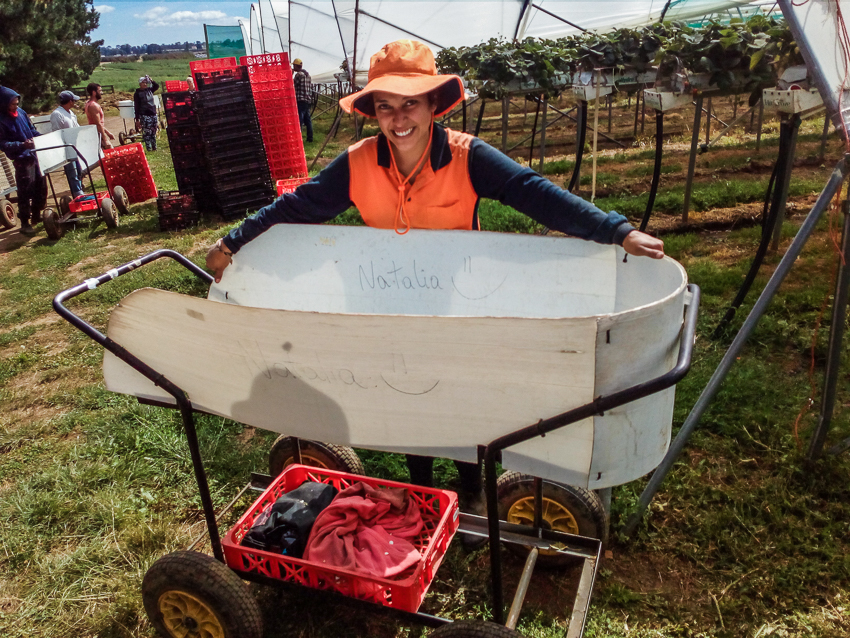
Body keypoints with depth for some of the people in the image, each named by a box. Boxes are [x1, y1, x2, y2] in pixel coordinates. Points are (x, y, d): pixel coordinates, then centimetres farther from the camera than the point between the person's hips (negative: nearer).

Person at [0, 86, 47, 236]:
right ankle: (25, 223, 5)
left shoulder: (21, 112, 5)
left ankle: (36, 215, 30)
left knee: (41, 187, 14)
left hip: (35, 154, 7)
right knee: (25, 191, -4)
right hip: (21, 159, -7)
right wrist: (22, 145, -26)